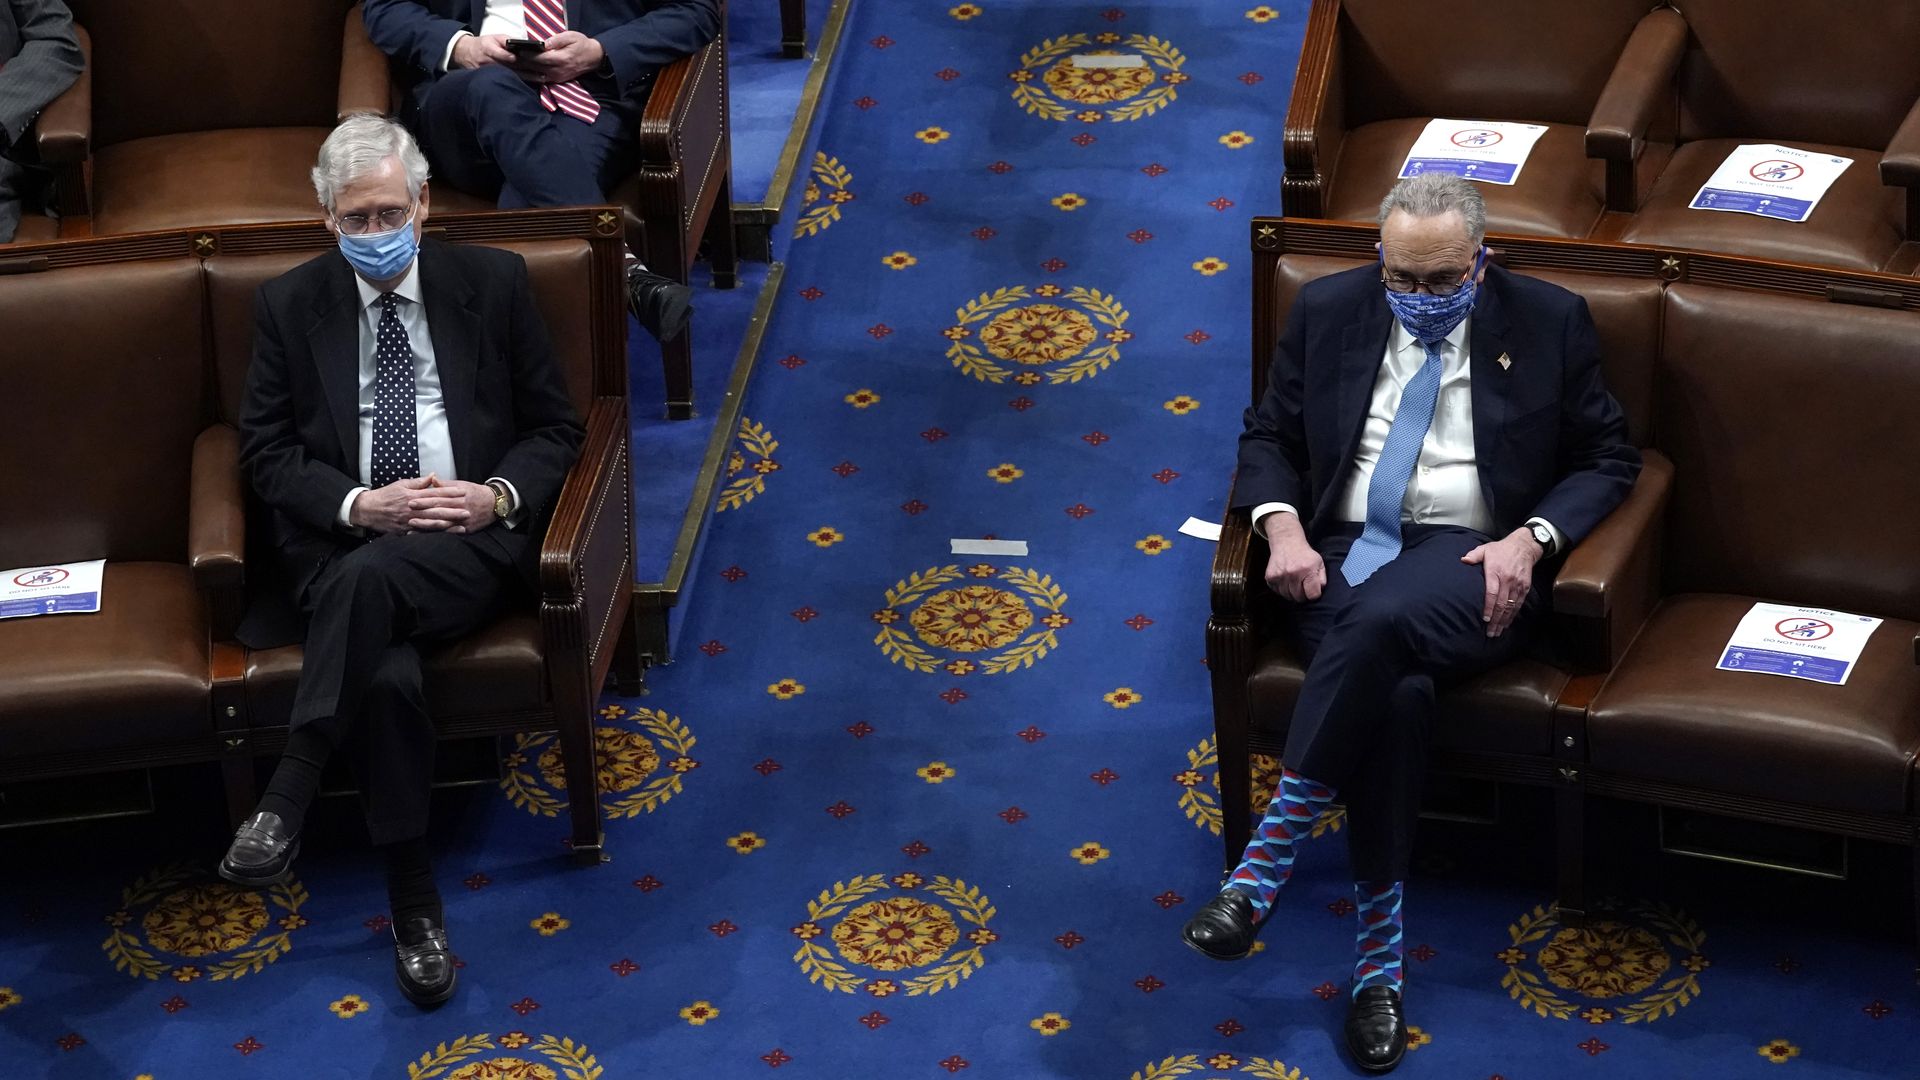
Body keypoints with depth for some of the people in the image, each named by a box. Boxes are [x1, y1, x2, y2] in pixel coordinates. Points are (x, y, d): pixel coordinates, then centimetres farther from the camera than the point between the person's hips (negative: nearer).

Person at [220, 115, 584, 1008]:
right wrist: (357, 506, -12)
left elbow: (555, 428, 10)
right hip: (341, 547, 1)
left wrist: (499, 496, -11)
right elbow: (265, 453, 7)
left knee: (372, 577, -37)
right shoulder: (290, 304, 10)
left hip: (474, 541, -1)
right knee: (385, 675, -33)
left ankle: (288, 799, -33)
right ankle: (414, 904, -22)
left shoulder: (492, 282, 8)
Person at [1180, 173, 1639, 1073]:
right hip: (1343, 554, 2)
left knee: (1382, 619, -39)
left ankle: (1268, 859, -33)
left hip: (1472, 561, -2)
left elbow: (1607, 458, 8)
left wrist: (1531, 539, -11)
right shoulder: (1328, 311, 10)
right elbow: (1268, 436, 15)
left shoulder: (1548, 321, 5)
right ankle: (1379, 955, -30)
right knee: (1393, 686, -33)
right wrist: (1282, 526, -6)